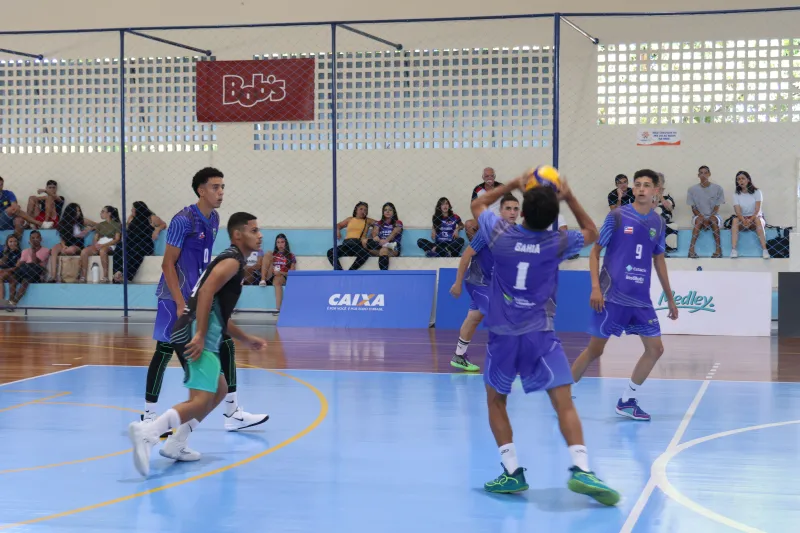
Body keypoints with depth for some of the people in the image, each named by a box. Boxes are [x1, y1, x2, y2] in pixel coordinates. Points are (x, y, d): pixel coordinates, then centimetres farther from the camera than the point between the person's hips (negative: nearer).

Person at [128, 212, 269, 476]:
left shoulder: (232, 261, 28)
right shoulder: (232, 260, -3)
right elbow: (206, 292, -20)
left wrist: (247, 339, 38)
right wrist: (200, 335, -26)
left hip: (197, 335, 10)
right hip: (197, 336, -10)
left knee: (219, 390, 23)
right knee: (200, 401, -18)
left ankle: (175, 444, 19)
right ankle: (146, 431, -34)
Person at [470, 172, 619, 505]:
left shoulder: (501, 235, -2)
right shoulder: (558, 243, -3)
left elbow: (478, 204, 20)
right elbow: (592, 233, 20)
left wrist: (513, 185, 23)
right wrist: (570, 198, 17)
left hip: (502, 335, 1)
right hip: (540, 335, -1)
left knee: (496, 401, 18)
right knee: (565, 405, -3)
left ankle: (512, 472, 10)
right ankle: (581, 469, -20)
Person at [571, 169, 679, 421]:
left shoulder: (658, 222, 8)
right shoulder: (617, 216, -5)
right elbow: (595, 251, -3)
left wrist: (670, 298, 20)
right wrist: (595, 287, -14)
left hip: (641, 299, 5)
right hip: (612, 296, -5)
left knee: (655, 349, 0)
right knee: (595, 349, -2)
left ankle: (626, 402, 12)